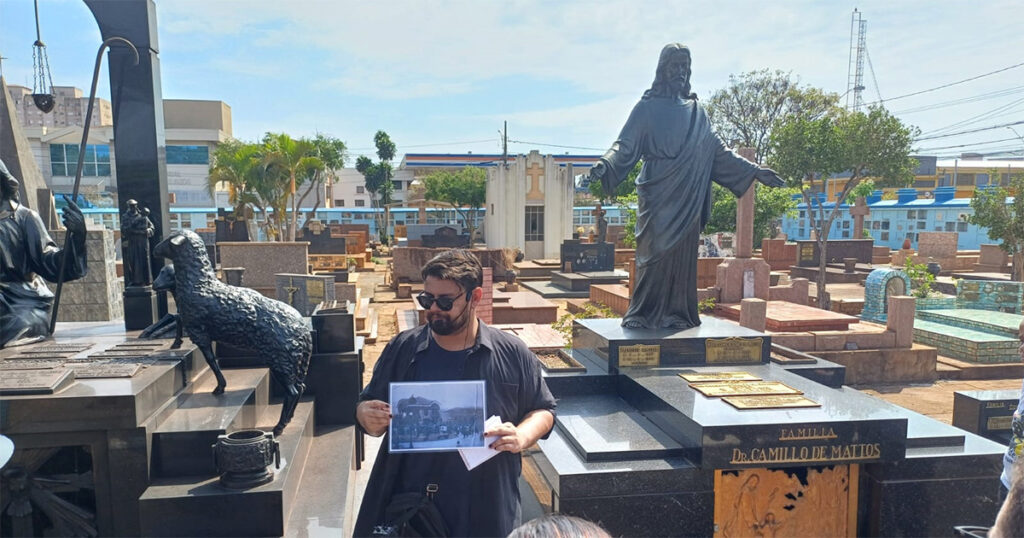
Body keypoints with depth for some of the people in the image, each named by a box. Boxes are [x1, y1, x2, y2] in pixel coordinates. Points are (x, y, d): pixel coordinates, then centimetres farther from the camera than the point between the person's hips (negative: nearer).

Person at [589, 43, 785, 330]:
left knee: (683, 254, 4)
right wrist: (605, 164, -28)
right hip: (657, 196, -4)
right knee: (654, 252, -7)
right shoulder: (647, 108, 3)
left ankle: (677, 312, 11)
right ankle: (643, 314, 0)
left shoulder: (697, 111, 16)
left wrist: (755, 171, 18)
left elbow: (718, 151, 20)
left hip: (688, 197, 4)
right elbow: (626, 144, -8)